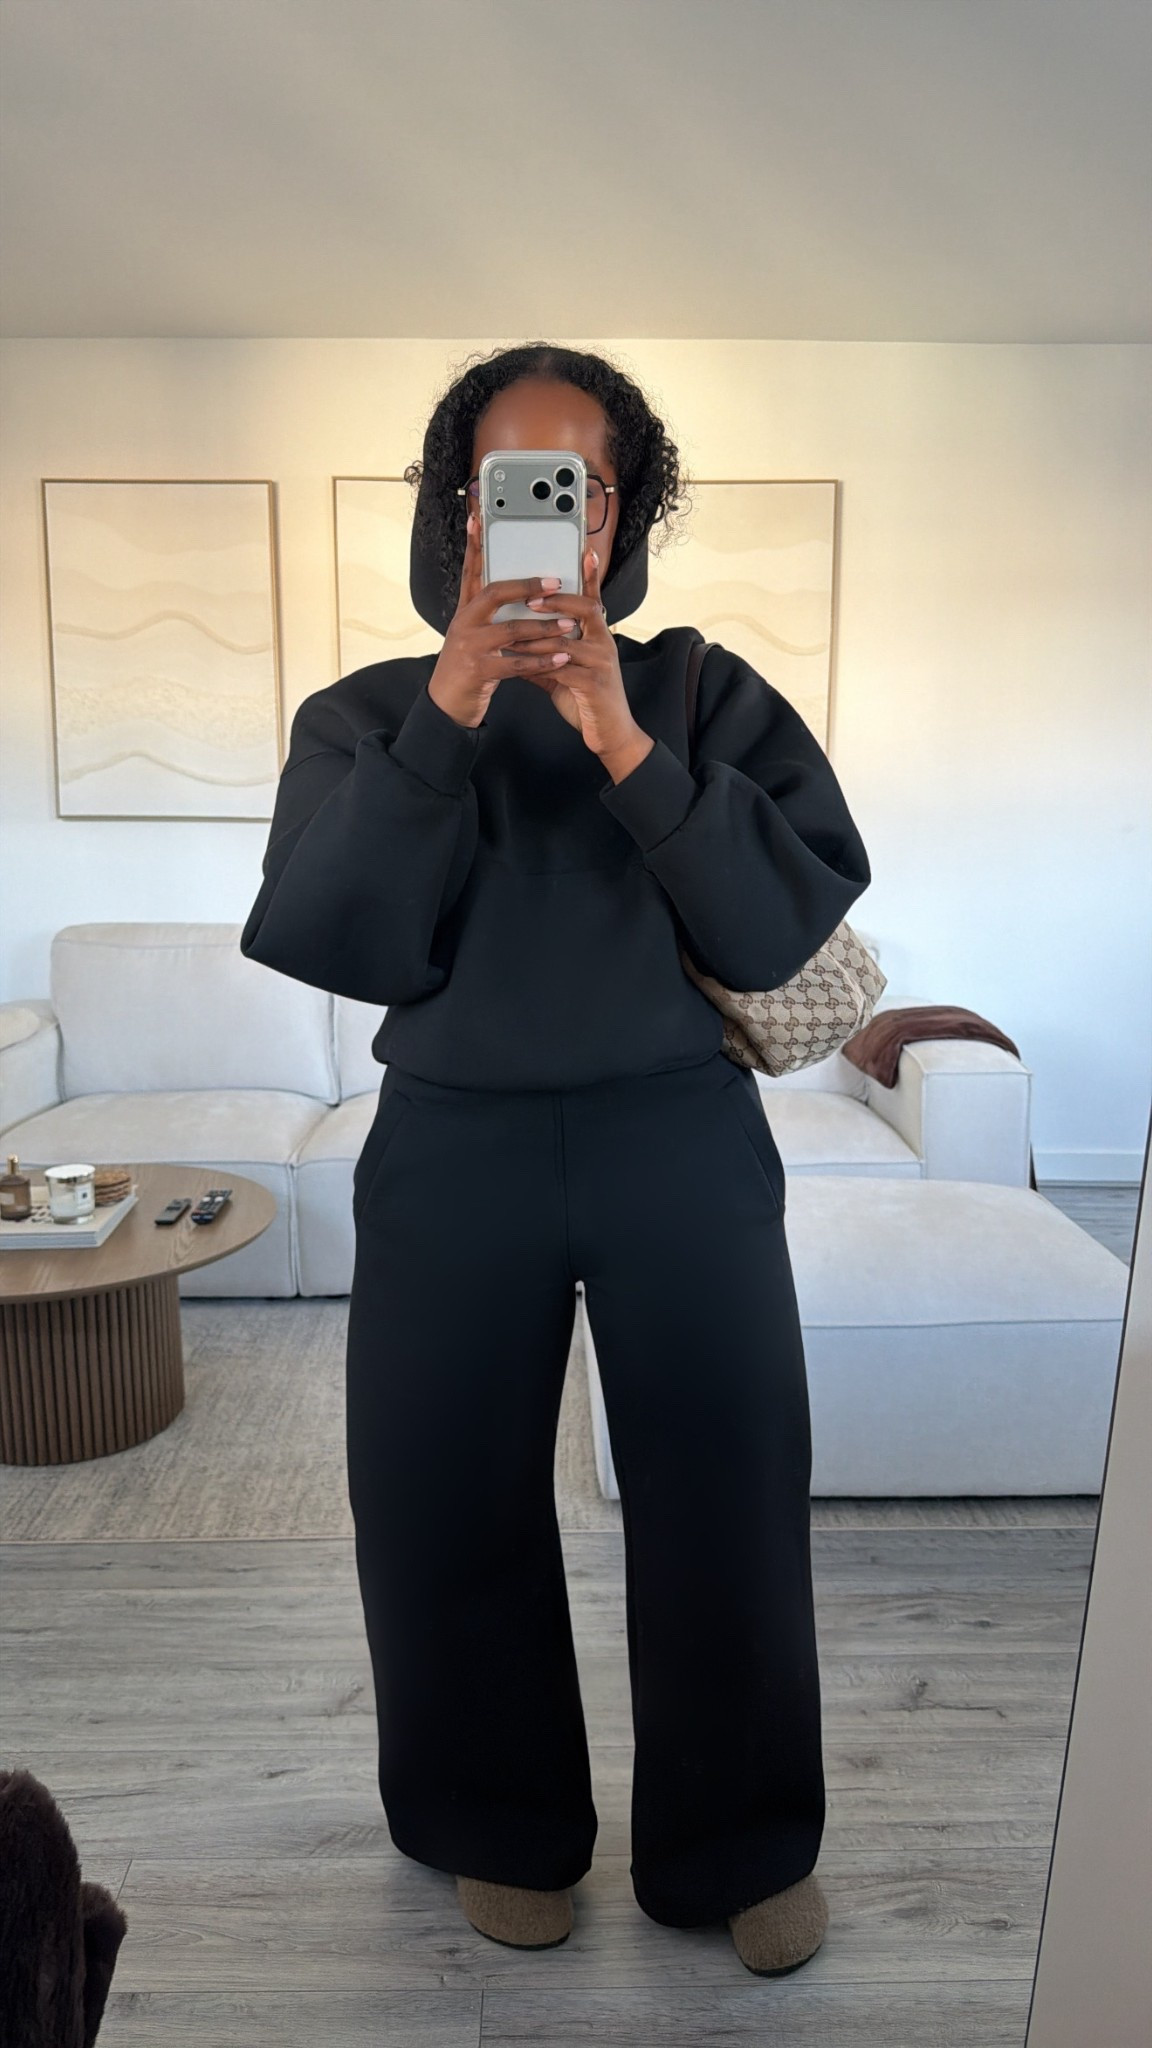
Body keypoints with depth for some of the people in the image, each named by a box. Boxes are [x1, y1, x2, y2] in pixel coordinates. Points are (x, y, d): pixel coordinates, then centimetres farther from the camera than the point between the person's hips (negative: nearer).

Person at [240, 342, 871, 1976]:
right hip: (451, 1152, 1)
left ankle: (747, 1843, 35)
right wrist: (450, 709, -17)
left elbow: (791, 918, -10)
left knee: (727, 1499, 8)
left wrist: (624, 742, -19)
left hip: (683, 1142, 0)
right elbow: (339, 942, -9)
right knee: (448, 1510, 11)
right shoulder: (366, 712, 4)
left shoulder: (706, 694, 2)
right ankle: (509, 1830, 39)